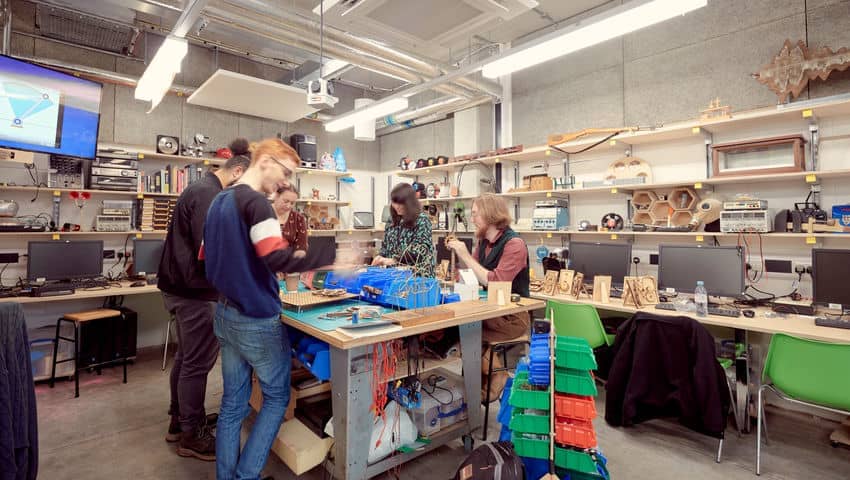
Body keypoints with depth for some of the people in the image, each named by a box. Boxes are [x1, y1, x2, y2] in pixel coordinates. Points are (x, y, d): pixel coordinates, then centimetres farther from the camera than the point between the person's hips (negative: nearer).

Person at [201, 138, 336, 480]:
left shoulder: (219, 202, 11)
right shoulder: (255, 202, -18)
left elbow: (206, 260, 18)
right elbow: (279, 258, -32)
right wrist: (333, 255, -29)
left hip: (225, 315, 9)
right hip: (256, 320, -8)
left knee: (232, 402, 16)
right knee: (276, 398, 11)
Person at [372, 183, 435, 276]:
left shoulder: (422, 220, -8)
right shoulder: (392, 220, 10)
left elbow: (419, 249, -19)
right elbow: (385, 245, 17)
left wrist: (394, 260, -25)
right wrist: (380, 258, -4)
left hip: (417, 275, -5)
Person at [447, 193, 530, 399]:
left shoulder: (514, 244, -16)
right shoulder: (484, 242, 7)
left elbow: (495, 282, -26)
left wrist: (466, 255, -23)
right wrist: (459, 253, -1)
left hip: (513, 315, -7)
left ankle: (495, 375, 3)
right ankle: (483, 375, 4)